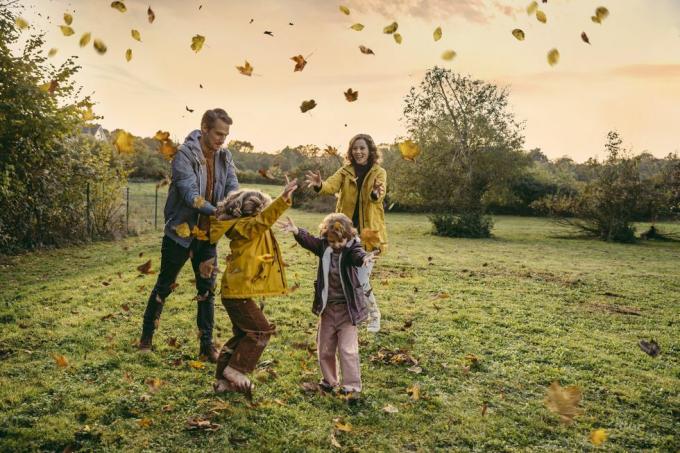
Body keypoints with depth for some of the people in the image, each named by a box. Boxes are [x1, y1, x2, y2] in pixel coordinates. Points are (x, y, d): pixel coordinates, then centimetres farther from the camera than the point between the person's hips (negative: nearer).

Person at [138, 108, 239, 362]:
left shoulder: (225, 157, 1)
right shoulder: (185, 155, -17)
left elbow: (233, 188, -8)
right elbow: (190, 194, -27)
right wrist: (216, 211, -39)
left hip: (207, 235, 4)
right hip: (180, 232, -4)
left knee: (207, 290, 7)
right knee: (164, 286, 11)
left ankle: (207, 346, 17)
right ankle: (146, 336, 31)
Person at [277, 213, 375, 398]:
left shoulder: (351, 248, -14)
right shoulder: (323, 246, -4)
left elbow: (357, 255, -36)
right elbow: (309, 241, -21)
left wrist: (364, 257, -60)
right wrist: (296, 231, -42)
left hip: (347, 308, -4)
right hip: (327, 307, 4)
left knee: (347, 349, -4)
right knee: (324, 348, 15)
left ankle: (352, 385, 9)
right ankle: (329, 380, 34)